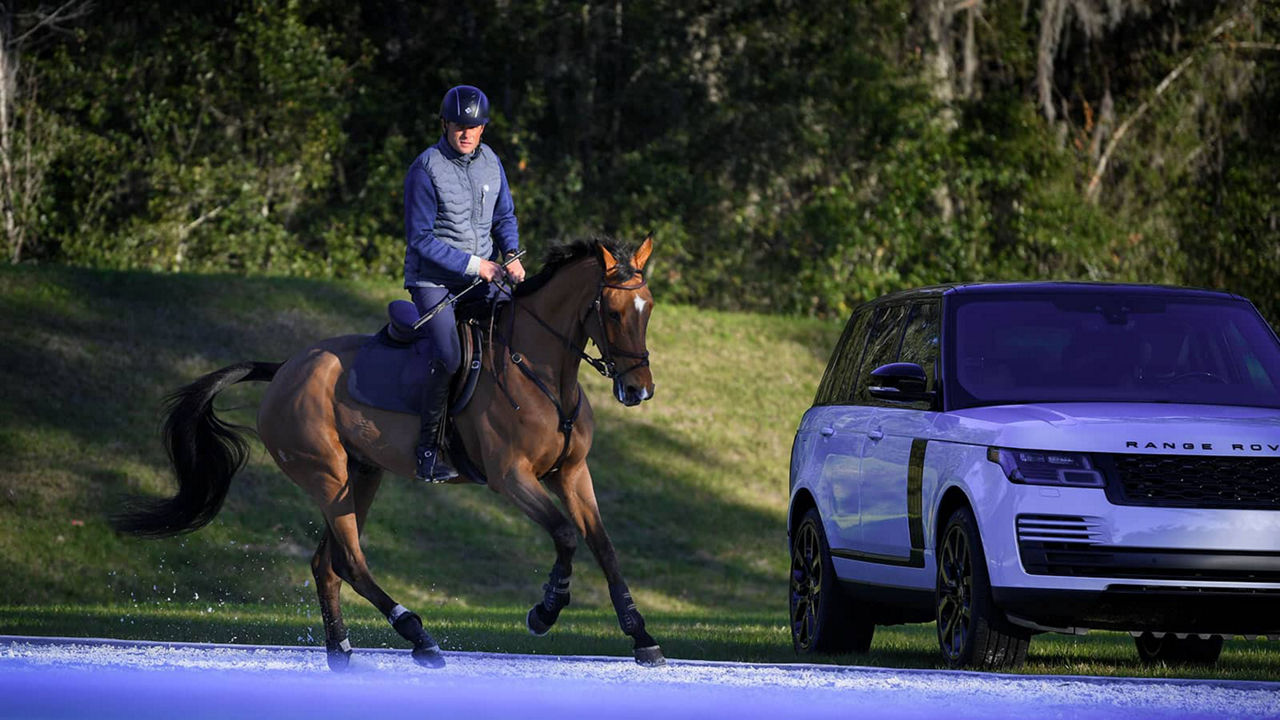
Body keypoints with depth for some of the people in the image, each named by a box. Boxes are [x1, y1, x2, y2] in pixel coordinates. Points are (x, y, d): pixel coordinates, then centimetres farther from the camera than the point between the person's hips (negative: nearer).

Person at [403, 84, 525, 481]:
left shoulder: (491, 162, 7)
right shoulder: (425, 169, -13)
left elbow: (504, 217, 17)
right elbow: (420, 238, -13)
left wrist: (511, 255, -4)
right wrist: (474, 264, -17)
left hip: (481, 280, 6)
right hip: (432, 281, -6)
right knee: (448, 358, -25)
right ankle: (428, 448, -15)